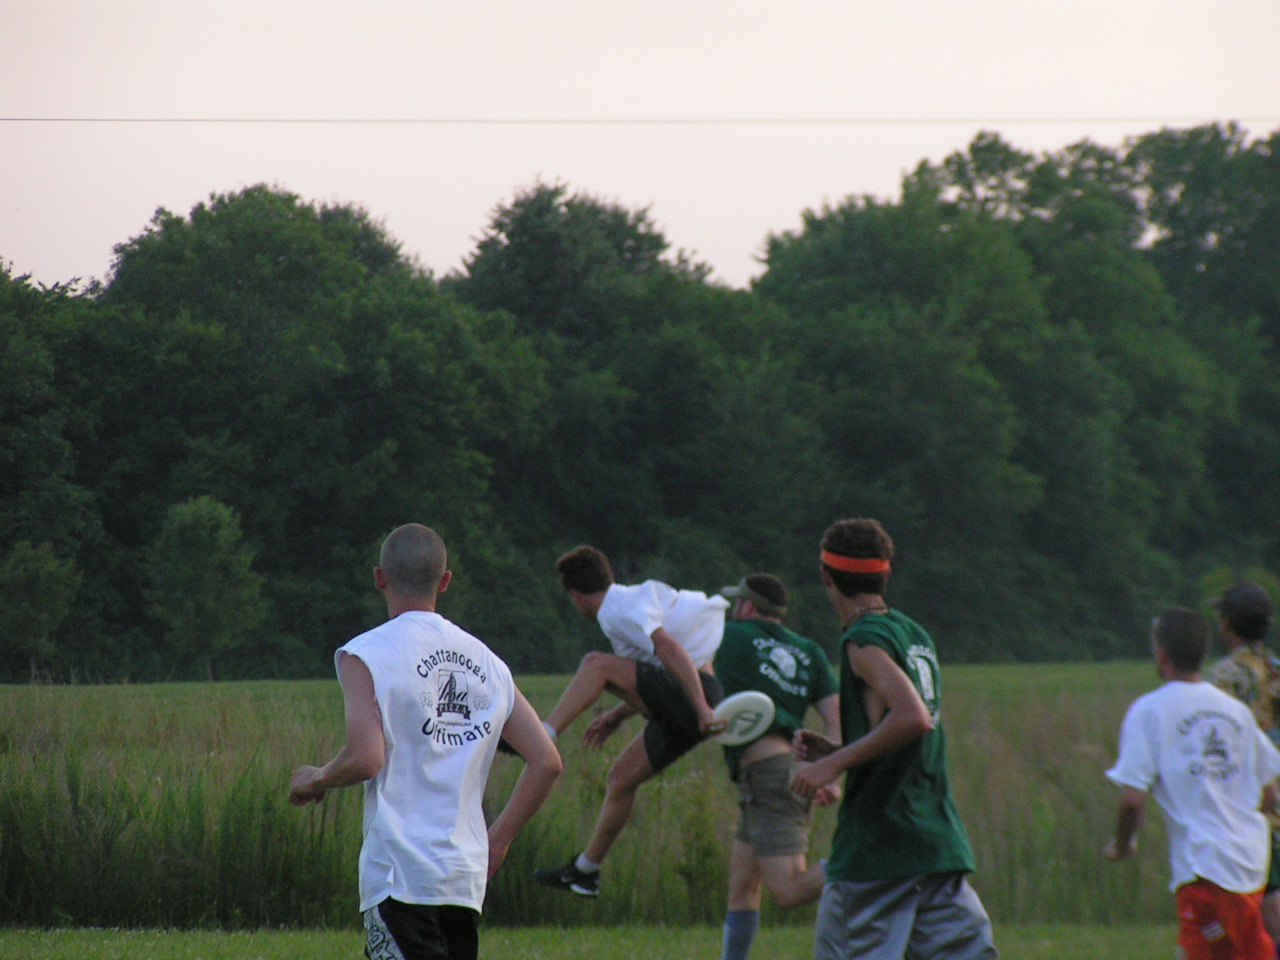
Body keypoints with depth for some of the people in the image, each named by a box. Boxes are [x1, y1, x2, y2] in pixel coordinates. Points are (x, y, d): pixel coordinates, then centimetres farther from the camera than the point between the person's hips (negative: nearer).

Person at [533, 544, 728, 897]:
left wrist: (701, 708, -31)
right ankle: (584, 871, 24)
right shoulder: (636, 600, 22)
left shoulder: (622, 612, -9)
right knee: (620, 780, 15)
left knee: (597, 665, -19)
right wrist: (618, 715, 30)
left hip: (694, 693, -10)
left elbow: (671, 650, -24)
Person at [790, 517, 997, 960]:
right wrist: (835, 750, 19)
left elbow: (913, 719, -25)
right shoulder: (916, 634, 16)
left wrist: (835, 762, -18)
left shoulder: (864, 639, -10)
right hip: (942, 839, 7)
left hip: (875, 847, -7)